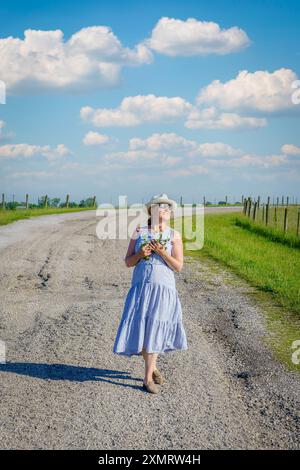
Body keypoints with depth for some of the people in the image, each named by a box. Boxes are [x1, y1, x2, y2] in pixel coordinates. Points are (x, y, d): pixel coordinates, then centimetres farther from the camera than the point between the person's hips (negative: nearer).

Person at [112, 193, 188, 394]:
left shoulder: (174, 235, 2)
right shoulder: (138, 232, 6)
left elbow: (179, 266, -3)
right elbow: (128, 262, 6)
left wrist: (162, 252, -16)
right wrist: (140, 253, -13)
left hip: (164, 288, -1)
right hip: (141, 286, 1)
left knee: (154, 330, -4)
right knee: (140, 328, 1)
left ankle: (148, 378, 4)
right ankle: (152, 367, 27)